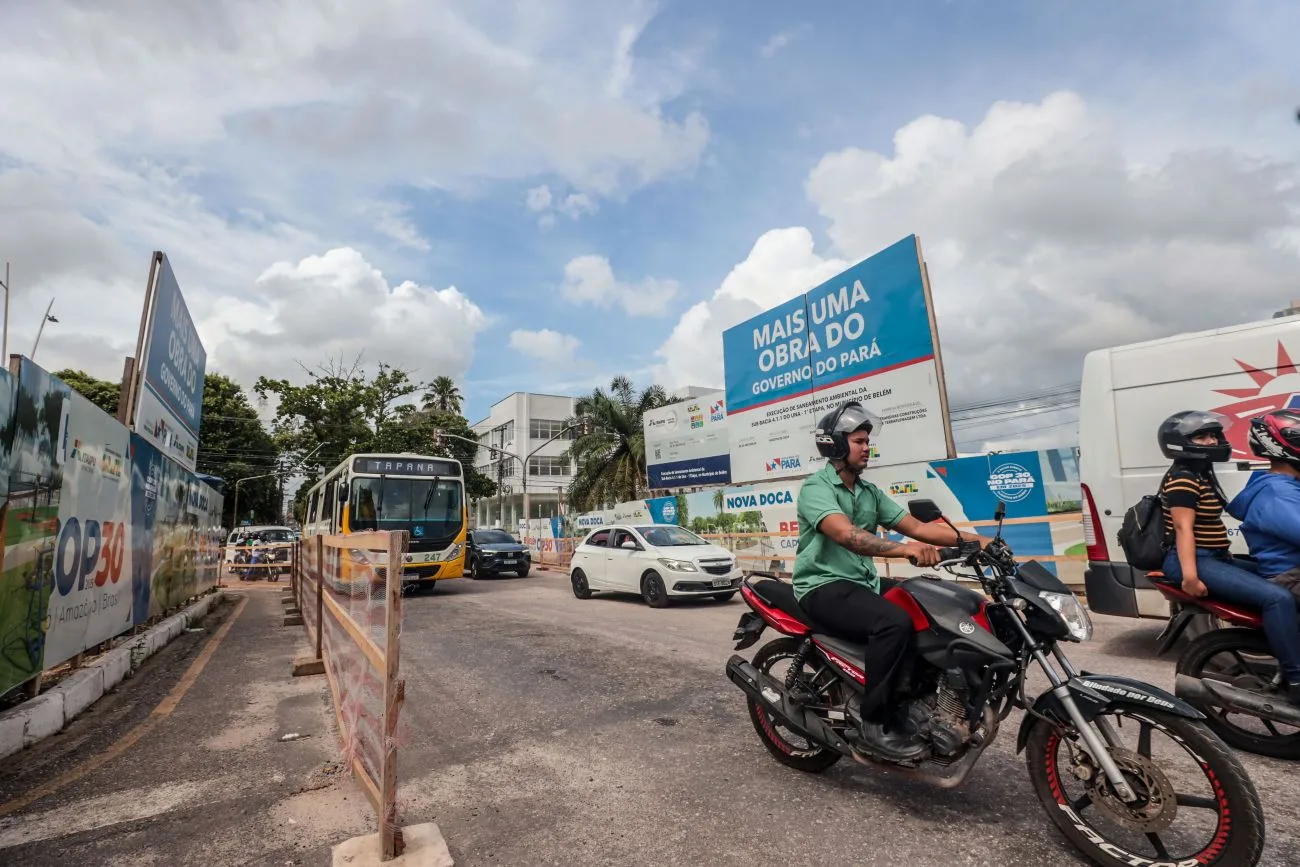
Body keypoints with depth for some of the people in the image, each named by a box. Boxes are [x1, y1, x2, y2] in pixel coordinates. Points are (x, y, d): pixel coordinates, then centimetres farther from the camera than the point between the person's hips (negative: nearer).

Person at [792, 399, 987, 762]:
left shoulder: (870, 492, 15)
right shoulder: (815, 487, -11)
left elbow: (917, 526, 9)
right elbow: (846, 534, -28)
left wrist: (975, 540, -2)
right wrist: (905, 549, -40)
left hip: (863, 584, 8)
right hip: (824, 587, -8)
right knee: (895, 622, -30)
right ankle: (873, 723, -16)